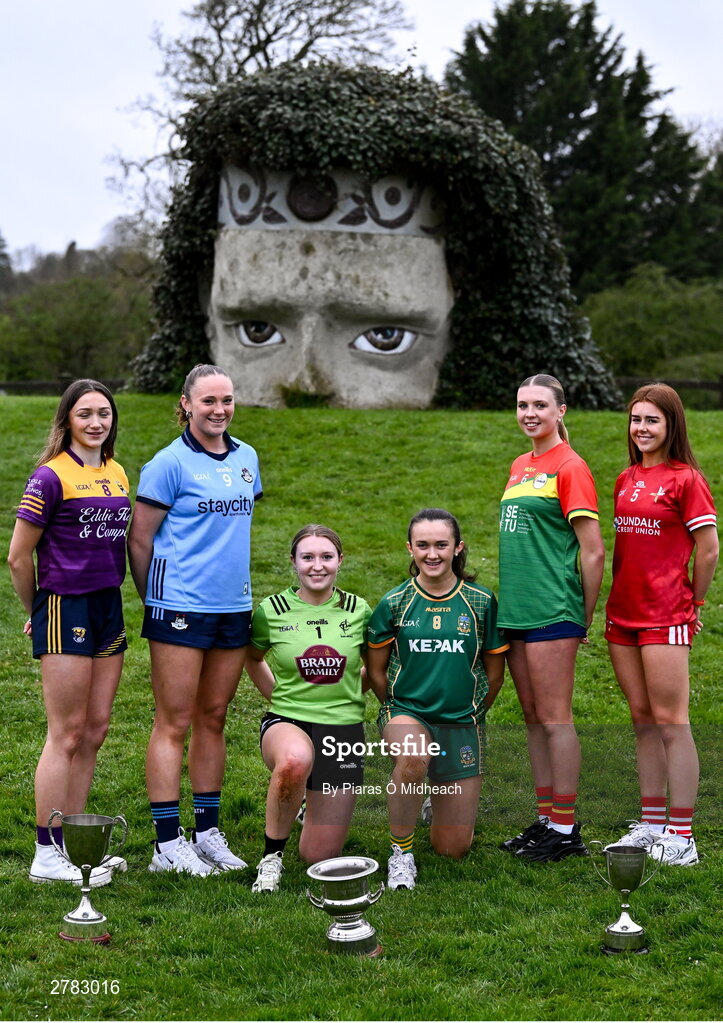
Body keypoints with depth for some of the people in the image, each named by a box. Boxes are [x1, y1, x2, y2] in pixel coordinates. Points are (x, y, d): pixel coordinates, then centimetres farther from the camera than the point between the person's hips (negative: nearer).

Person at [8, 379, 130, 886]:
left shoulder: (118, 474, 11)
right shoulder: (51, 476, -11)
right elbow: (19, 558, -7)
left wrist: (111, 592, 17)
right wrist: (39, 612, 4)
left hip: (108, 606, 7)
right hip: (66, 609, -7)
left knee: (95, 730, 10)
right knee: (67, 734, -4)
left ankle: (73, 844, 20)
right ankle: (47, 855, 5)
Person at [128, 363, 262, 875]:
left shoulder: (246, 458, 11)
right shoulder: (169, 463, -8)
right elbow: (139, 539, -4)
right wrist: (154, 600, 3)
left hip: (233, 605, 6)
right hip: (180, 607, -6)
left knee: (214, 718, 11)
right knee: (174, 723, -2)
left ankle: (208, 832, 20)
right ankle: (168, 844, 2)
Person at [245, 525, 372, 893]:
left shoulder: (358, 611, 1)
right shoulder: (271, 611, -3)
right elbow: (253, 658, 16)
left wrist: (349, 697, 10)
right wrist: (279, 698, 8)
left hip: (344, 728, 2)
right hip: (288, 722, -2)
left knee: (318, 857, 1)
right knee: (295, 760, -42)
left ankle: (311, 799, 37)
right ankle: (272, 855, -16)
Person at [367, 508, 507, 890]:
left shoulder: (481, 602, -3)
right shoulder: (394, 603, -4)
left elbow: (495, 674, 8)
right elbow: (375, 670, 7)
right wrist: (399, 710, 7)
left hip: (463, 722, 1)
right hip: (406, 711, -1)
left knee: (453, 849, 2)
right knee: (412, 757, -40)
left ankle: (440, 793, 38)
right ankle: (401, 851, -15)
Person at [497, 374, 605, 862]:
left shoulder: (570, 467, -9)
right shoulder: (521, 466, 16)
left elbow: (594, 551, -11)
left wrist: (584, 620, -7)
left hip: (553, 612, -8)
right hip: (516, 612, 8)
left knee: (554, 719, -4)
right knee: (534, 719, 12)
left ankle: (566, 830, 2)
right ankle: (547, 818, 19)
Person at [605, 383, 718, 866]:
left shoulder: (686, 479, -8)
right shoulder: (626, 481, 13)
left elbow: (708, 551, -7)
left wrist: (693, 603, 2)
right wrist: (620, 599, 14)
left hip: (665, 617, -7)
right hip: (624, 614, 7)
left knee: (671, 722, -5)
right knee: (643, 720, 12)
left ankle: (682, 836, -1)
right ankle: (651, 825, 19)